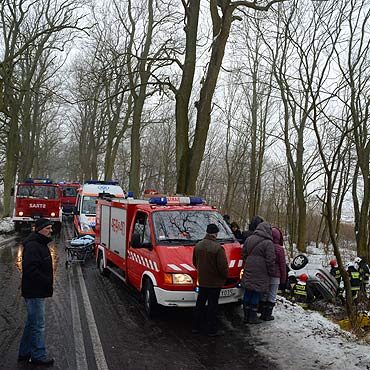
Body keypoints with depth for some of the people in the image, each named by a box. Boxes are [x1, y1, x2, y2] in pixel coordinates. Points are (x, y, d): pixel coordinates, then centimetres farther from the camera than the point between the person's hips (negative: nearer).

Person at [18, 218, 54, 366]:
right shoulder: (32, 246, -20)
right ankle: (38, 356, 10)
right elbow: (31, 270, -28)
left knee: (32, 323, 19)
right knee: (38, 324, -1)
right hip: (34, 292, -11)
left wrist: (47, 282, 14)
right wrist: (47, 282, -21)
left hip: (37, 291, 11)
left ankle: (24, 353, 30)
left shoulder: (40, 244, 14)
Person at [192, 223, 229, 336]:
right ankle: (211, 330, 12)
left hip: (202, 281, 6)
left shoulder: (198, 245, 0)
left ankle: (195, 327, 25)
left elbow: (195, 262, 13)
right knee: (212, 306, 4)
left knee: (200, 304, 17)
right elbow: (223, 266, -20)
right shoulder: (218, 248, -22)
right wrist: (225, 276, -2)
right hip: (215, 282, -6)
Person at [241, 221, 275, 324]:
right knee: (256, 294, 2)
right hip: (260, 274, -6)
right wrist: (271, 272, 0)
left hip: (248, 272, 6)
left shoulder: (249, 239, 9)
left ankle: (246, 316, 21)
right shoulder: (268, 243, -12)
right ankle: (252, 317, 8)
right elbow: (270, 260, -12)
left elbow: (244, 254, 16)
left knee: (248, 293, 13)